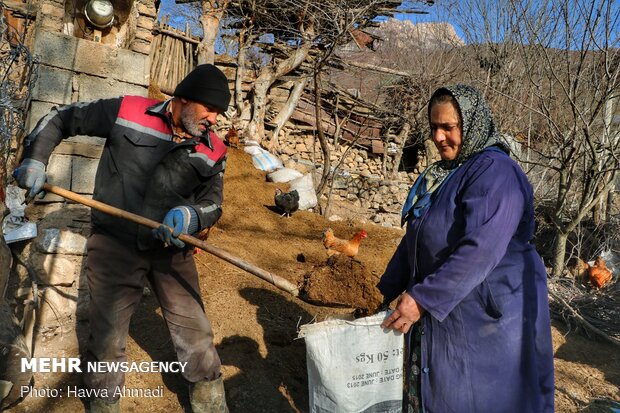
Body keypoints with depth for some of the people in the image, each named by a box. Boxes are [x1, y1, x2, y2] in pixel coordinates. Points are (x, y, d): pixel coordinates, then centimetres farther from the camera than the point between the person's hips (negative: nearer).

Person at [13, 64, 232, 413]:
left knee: (196, 335, 7)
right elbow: (61, 119, 7)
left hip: (173, 250, 2)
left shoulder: (213, 151, -2)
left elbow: (213, 204, -1)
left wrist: (189, 215, -23)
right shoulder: (127, 111, -5)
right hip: (114, 244, -1)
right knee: (108, 337, 10)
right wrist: (34, 160, 0)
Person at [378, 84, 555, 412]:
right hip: (440, 314, 9)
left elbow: (480, 252, -29)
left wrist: (422, 299, -25)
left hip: (487, 319, -8)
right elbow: (414, 239, 13)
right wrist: (385, 292, 12)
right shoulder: (445, 173, 10)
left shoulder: (496, 173, -19)